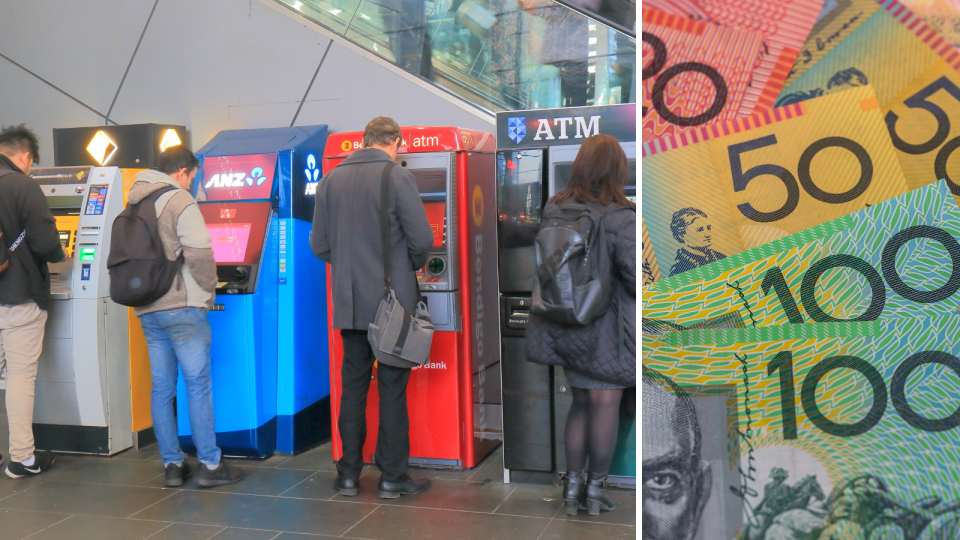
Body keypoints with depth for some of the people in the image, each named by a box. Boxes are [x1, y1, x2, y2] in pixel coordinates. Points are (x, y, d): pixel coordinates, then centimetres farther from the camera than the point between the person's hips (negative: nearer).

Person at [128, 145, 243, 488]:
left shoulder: (135, 204, 16)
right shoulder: (180, 201, -8)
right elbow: (199, 253, -16)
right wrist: (208, 290, -2)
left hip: (148, 310, 7)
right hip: (182, 308, -7)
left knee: (162, 387, 9)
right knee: (198, 384, -3)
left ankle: (172, 465, 13)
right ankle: (209, 465, 0)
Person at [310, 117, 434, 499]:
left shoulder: (331, 180, 6)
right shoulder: (397, 177, -9)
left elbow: (319, 245, 8)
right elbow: (421, 240, -11)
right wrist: (411, 267, 10)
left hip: (350, 303, 4)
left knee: (353, 384, 12)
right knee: (392, 387, 3)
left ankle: (349, 474, 17)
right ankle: (392, 477, 8)